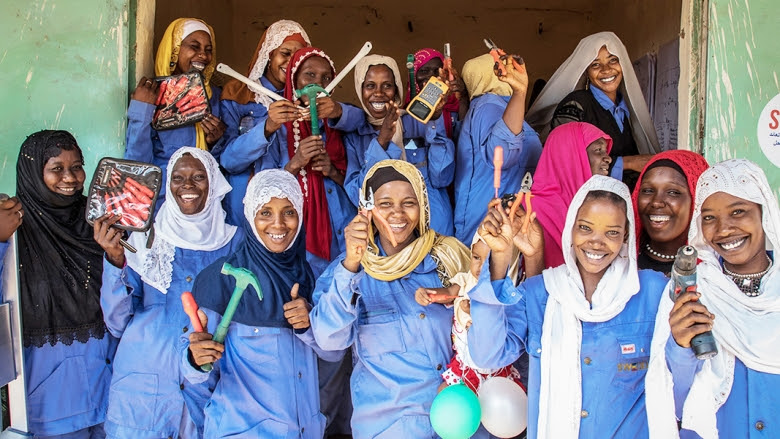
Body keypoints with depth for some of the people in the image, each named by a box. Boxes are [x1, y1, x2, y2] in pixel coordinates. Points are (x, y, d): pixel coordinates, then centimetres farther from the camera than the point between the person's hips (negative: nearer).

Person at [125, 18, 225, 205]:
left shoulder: (213, 95, 9)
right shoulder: (150, 94, -1)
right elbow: (136, 166, -8)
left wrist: (214, 142, -5)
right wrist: (141, 112, -14)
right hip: (160, 199, -3)